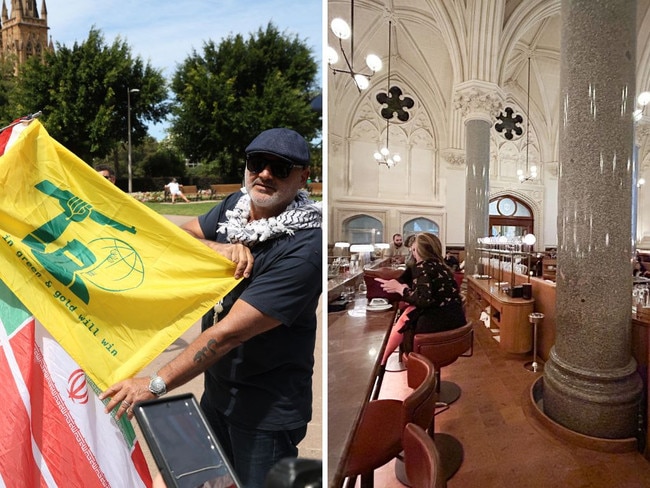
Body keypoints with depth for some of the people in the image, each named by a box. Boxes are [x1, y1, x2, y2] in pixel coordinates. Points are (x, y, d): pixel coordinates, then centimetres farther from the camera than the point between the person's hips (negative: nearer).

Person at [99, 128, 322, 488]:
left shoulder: (304, 248, -29)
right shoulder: (237, 204, -5)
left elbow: (230, 332, -29)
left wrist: (156, 384, -23)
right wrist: (219, 247, -21)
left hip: (266, 409, -7)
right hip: (216, 386, 7)